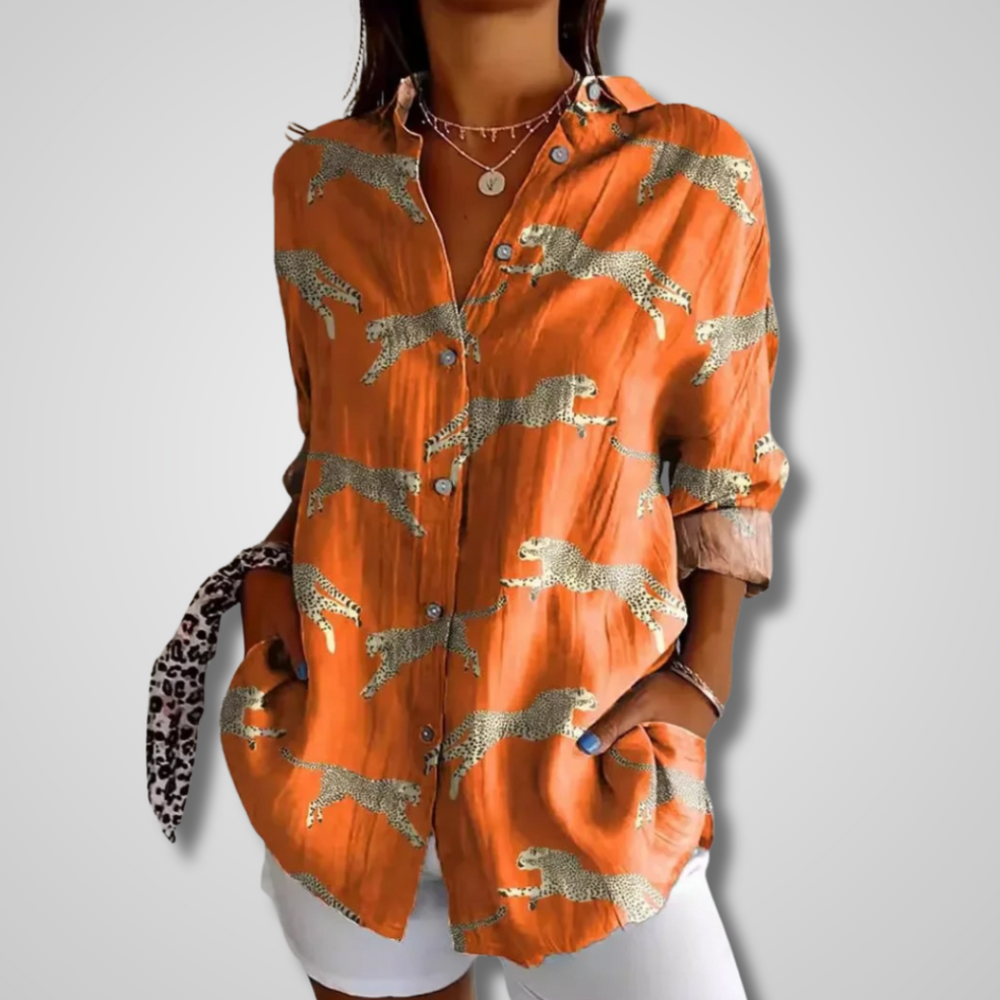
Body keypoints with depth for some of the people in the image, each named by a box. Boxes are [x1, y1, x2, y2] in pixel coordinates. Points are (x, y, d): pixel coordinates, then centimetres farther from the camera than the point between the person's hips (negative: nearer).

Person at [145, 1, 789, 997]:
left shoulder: (695, 171, -4)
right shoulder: (318, 177, 3)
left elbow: (723, 469, 2)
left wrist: (700, 675, -8)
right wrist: (276, 568, -1)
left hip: (581, 773, -1)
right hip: (339, 761, 3)